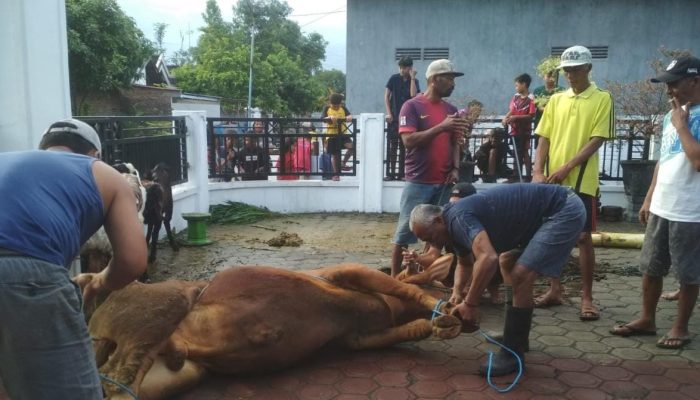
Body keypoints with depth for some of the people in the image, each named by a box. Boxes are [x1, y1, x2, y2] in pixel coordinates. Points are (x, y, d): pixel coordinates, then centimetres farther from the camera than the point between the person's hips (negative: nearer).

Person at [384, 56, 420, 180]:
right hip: (394, 117, -1)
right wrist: (388, 113, -6)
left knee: (403, 146, 4)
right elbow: (386, 96, 2)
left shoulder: (414, 81, 4)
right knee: (393, 146, -1)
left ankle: (401, 173, 10)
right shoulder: (394, 79, 2)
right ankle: (391, 173, 4)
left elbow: (413, 95, -15)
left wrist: (412, 77, -13)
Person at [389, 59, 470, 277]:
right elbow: (409, 141, -15)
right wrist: (441, 127, -20)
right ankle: (394, 278, 8)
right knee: (405, 232, -1)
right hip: (418, 182, -5)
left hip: (444, 182, 5)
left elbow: (454, 143, 17)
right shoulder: (412, 106, -5)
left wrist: (455, 169, 0)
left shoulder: (451, 109, 13)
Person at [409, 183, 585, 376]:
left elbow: (488, 259, -37)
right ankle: (517, 336, 29)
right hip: (547, 215, 11)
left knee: (521, 276, -16)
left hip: (565, 210, -11)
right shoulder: (455, 225, 9)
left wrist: (470, 304, -26)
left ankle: (512, 353, -4)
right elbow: (465, 263, 27)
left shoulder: (458, 217, -22)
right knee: (509, 267, 18)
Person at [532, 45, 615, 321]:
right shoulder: (556, 100, 11)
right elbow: (544, 138, 8)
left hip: (582, 181, -4)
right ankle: (555, 290, 21)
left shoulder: (602, 99, -1)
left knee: (583, 237, 0)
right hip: (552, 179, 4)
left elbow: (597, 140, -8)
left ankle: (587, 297, 10)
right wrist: (538, 171, -6)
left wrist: (566, 168, -16)